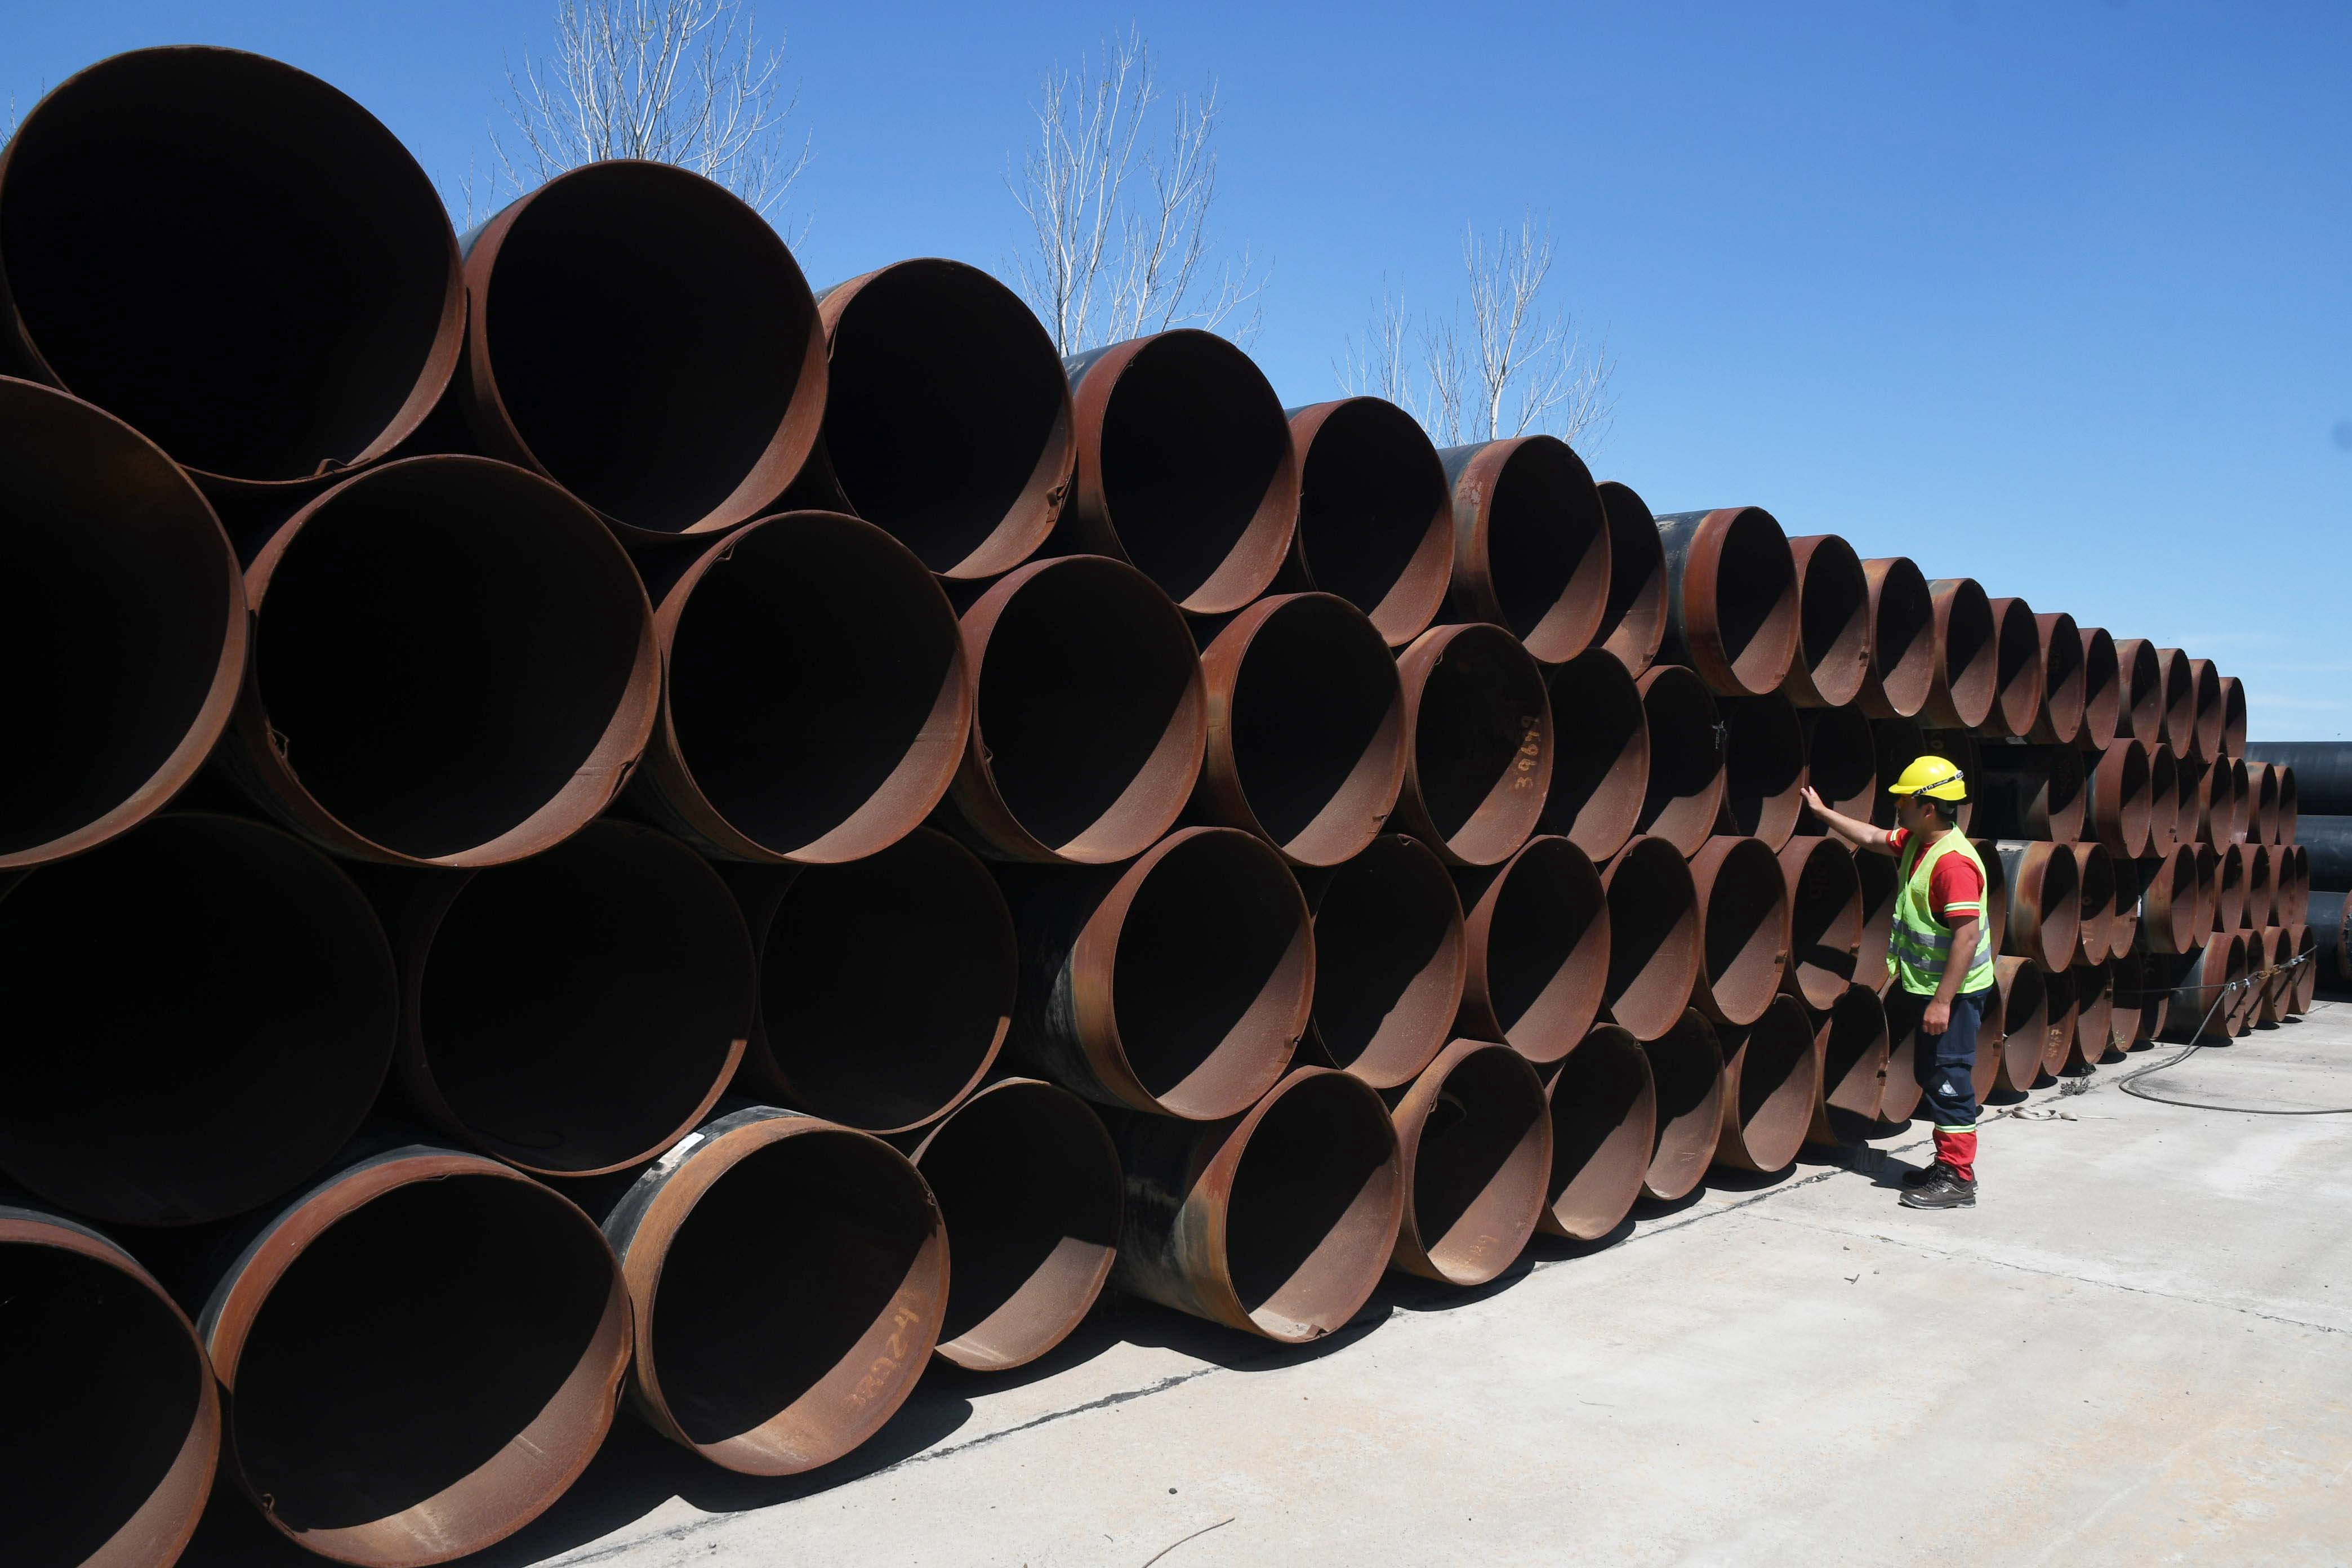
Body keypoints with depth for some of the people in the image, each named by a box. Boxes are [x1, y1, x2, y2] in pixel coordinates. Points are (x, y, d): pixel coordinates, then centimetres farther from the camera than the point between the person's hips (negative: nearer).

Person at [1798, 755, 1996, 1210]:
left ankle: (1958, 1180, 4)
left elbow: (1967, 936, -27)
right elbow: (1872, 839, 27)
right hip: (1929, 986, 10)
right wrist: (1823, 812, 28)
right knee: (1933, 1077, 17)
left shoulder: (1954, 861, -24)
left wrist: (1943, 1001, -28)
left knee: (1949, 1080, -4)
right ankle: (1948, 1165, 27)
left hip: (1953, 992, -10)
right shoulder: (1915, 843, 6)